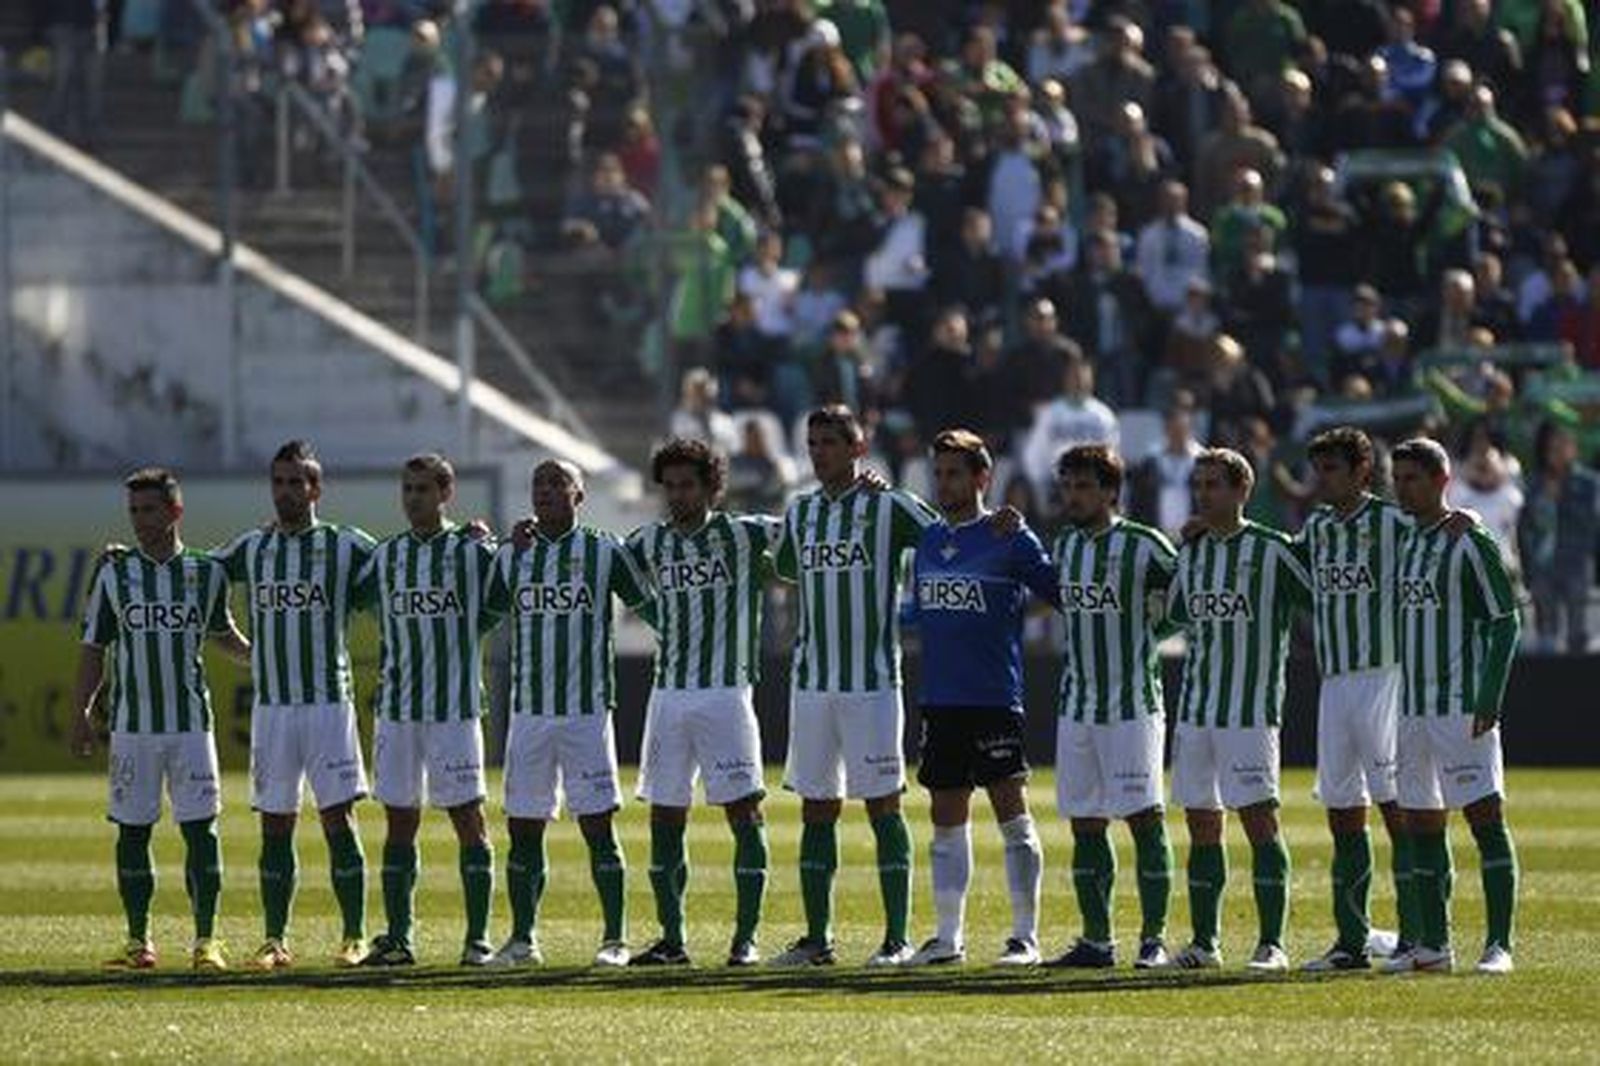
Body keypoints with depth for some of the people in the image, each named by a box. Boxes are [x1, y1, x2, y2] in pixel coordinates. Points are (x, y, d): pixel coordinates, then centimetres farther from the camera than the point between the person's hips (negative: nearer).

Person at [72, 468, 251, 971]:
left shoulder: (205, 573, 4)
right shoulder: (113, 573, 2)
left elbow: (221, 632, 20)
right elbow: (93, 648, 6)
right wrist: (80, 712, 1)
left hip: (191, 722, 0)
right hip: (132, 722, 0)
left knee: (200, 829, -4)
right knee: (132, 830, 3)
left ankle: (205, 939, -1)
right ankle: (138, 940, 10)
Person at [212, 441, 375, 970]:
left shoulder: (346, 546, 1)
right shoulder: (251, 548, 11)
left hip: (329, 702, -3)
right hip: (271, 704, 3)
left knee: (338, 818, -4)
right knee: (275, 823, 4)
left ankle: (355, 936, 1)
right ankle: (275, 940, 9)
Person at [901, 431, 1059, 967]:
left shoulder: (1011, 540, -4)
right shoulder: (927, 541, 13)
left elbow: (1064, 595, -2)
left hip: (996, 700, -6)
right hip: (938, 700, 6)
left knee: (1012, 814, -4)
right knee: (947, 819, 9)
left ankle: (1025, 936, -1)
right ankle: (948, 937, 14)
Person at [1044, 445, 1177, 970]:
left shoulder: (1143, 545, -8)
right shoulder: (1063, 546, 11)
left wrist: (1150, 631, -5)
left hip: (1133, 704, -6)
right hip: (1077, 705, 6)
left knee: (1145, 818, -6)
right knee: (1084, 823, 6)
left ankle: (1154, 938, -2)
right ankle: (1096, 940, 10)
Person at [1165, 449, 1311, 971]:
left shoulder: (1272, 549, -6)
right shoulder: (1190, 552, 12)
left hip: (1252, 708, -6)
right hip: (1196, 707, 6)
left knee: (1259, 819, -9)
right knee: (1201, 824, 7)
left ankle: (1272, 942, -8)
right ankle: (1205, 942, 13)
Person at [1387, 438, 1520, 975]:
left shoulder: (1470, 543, -7)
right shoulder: (1405, 545, 16)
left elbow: (1505, 621, -9)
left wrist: (1490, 697, -17)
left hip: (1462, 704, -8)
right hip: (1414, 705, 8)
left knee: (1486, 818, -9)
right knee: (1422, 824, 8)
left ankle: (1499, 944, -11)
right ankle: (1432, 945, 14)